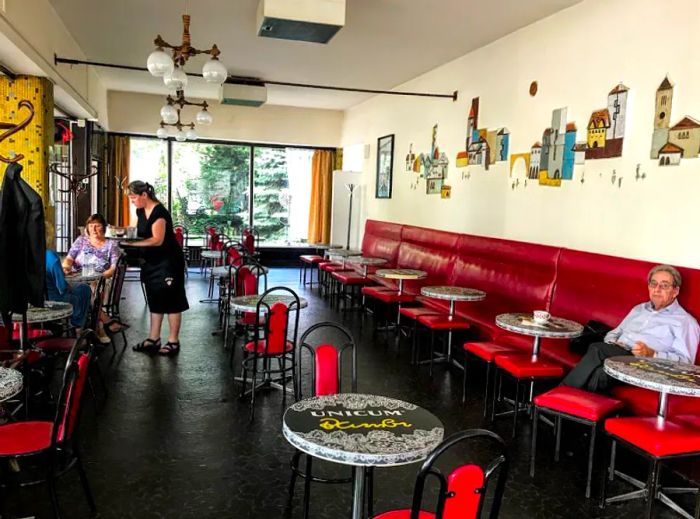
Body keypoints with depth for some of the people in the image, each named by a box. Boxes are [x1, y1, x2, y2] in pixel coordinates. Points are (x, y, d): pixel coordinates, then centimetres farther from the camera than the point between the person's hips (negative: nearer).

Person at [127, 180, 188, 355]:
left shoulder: (159, 212, -20)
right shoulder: (140, 211, 7)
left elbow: (157, 240, -27)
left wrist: (132, 243, -30)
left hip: (169, 261, -9)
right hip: (152, 262, 9)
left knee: (170, 300, -2)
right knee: (154, 300, 13)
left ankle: (173, 342, 4)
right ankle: (153, 339, 21)